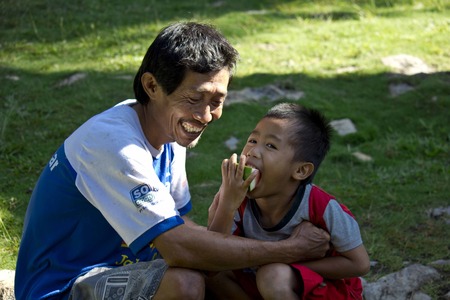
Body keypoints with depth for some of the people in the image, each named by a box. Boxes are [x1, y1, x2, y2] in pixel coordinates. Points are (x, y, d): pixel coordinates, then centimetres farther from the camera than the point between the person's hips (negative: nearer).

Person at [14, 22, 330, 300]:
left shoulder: (170, 129, 0)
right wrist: (290, 250, -26)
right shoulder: (112, 142, -28)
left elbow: (180, 226, 6)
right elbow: (179, 246, -33)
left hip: (116, 267, 9)